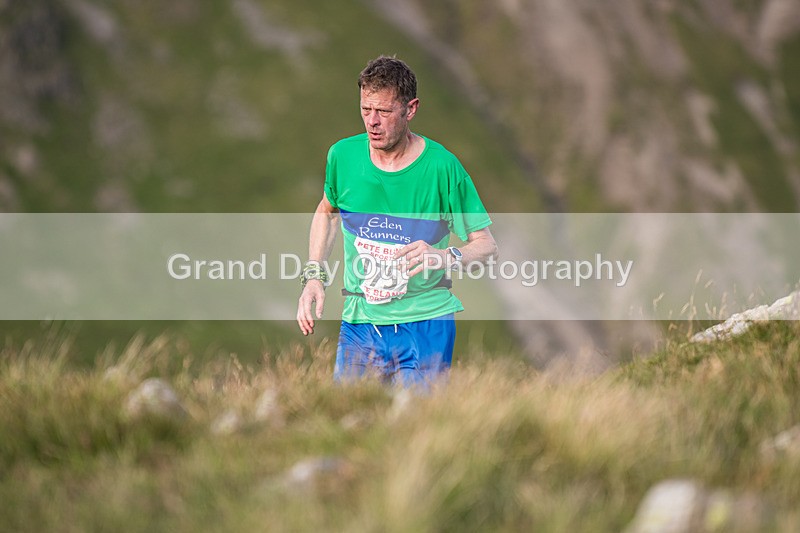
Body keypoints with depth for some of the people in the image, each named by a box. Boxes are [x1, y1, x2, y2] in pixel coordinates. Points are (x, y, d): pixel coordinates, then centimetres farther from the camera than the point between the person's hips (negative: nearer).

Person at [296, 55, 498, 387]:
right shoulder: (343, 155, -1)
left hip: (425, 325, -3)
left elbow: (486, 245, -6)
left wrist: (447, 257, -26)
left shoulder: (441, 166, -10)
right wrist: (314, 275, 10)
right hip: (359, 323, 3)